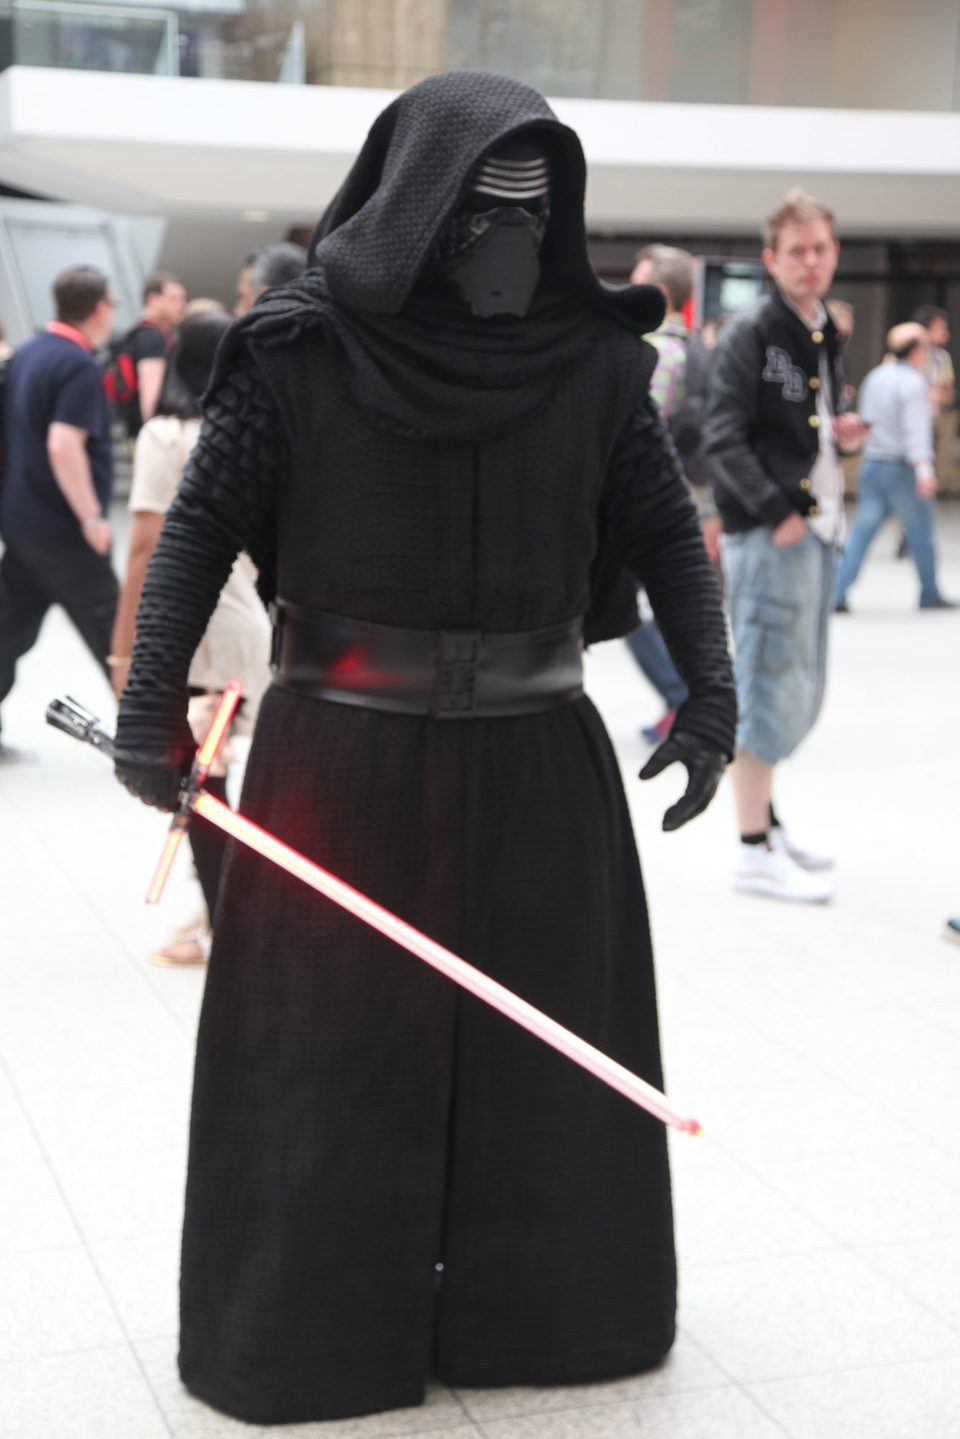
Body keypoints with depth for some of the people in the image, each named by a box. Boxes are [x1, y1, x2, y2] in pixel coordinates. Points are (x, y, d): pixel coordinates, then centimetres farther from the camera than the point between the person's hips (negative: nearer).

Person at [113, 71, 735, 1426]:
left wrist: (711, 692, -5)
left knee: (546, 1043, 13)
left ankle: (536, 1302, 33)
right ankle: (313, 1321, 26)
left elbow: (666, 530, 5)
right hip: (346, 761, -3)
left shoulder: (592, 360, -1)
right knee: (333, 1048, 7)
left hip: (538, 766, 3)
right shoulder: (300, 354, -8)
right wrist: (152, 703, -12)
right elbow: (198, 528, -4)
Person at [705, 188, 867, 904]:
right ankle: (755, 851, 1)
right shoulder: (751, 333, -10)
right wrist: (776, 513, -20)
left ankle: (766, 819, 28)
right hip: (766, 532, -9)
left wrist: (840, 436, 4)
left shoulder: (825, 334, 15)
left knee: (802, 688, 15)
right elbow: (724, 436, -16)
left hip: (816, 529, 9)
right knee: (770, 685, -6)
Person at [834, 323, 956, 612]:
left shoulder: (875, 377, 8)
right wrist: (924, 469, -31)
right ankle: (930, 595, 21)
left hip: (872, 465, 6)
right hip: (902, 468, -6)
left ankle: (836, 594, -6)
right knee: (921, 535, 9)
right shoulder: (913, 384, -14)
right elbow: (915, 429, -24)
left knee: (861, 532, 4)